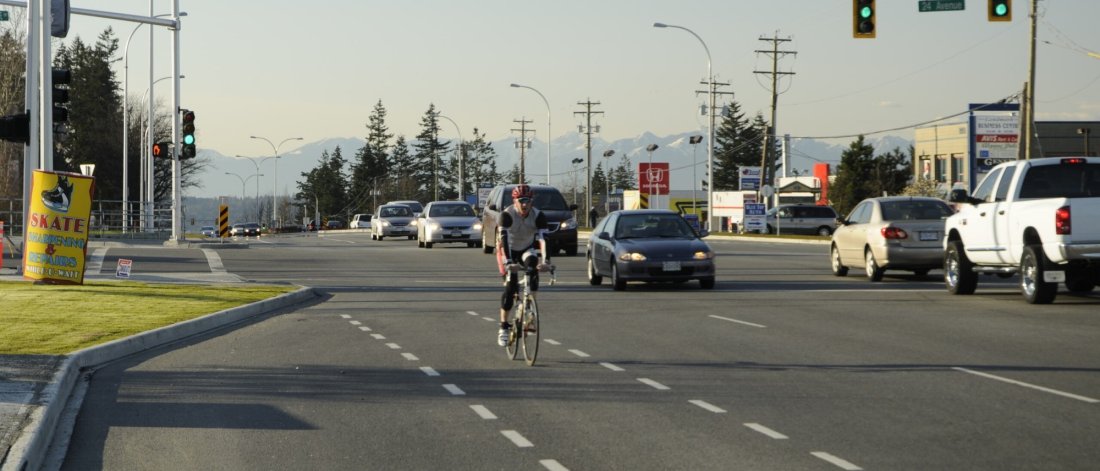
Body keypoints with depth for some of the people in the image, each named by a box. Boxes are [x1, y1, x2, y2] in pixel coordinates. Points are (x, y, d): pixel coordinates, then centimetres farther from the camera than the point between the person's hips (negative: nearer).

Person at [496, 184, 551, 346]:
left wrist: (546, 260, -44)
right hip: (510, 250, -2)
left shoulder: (538, 216, -21)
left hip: (527, 249, 2)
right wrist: (507, 262, -48)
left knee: (532, 262, -32)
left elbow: (543, 239, -30)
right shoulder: (507, 215, -26)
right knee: (510, 287, -13)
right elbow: (504, 239, -36)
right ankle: (503, 327, -6)